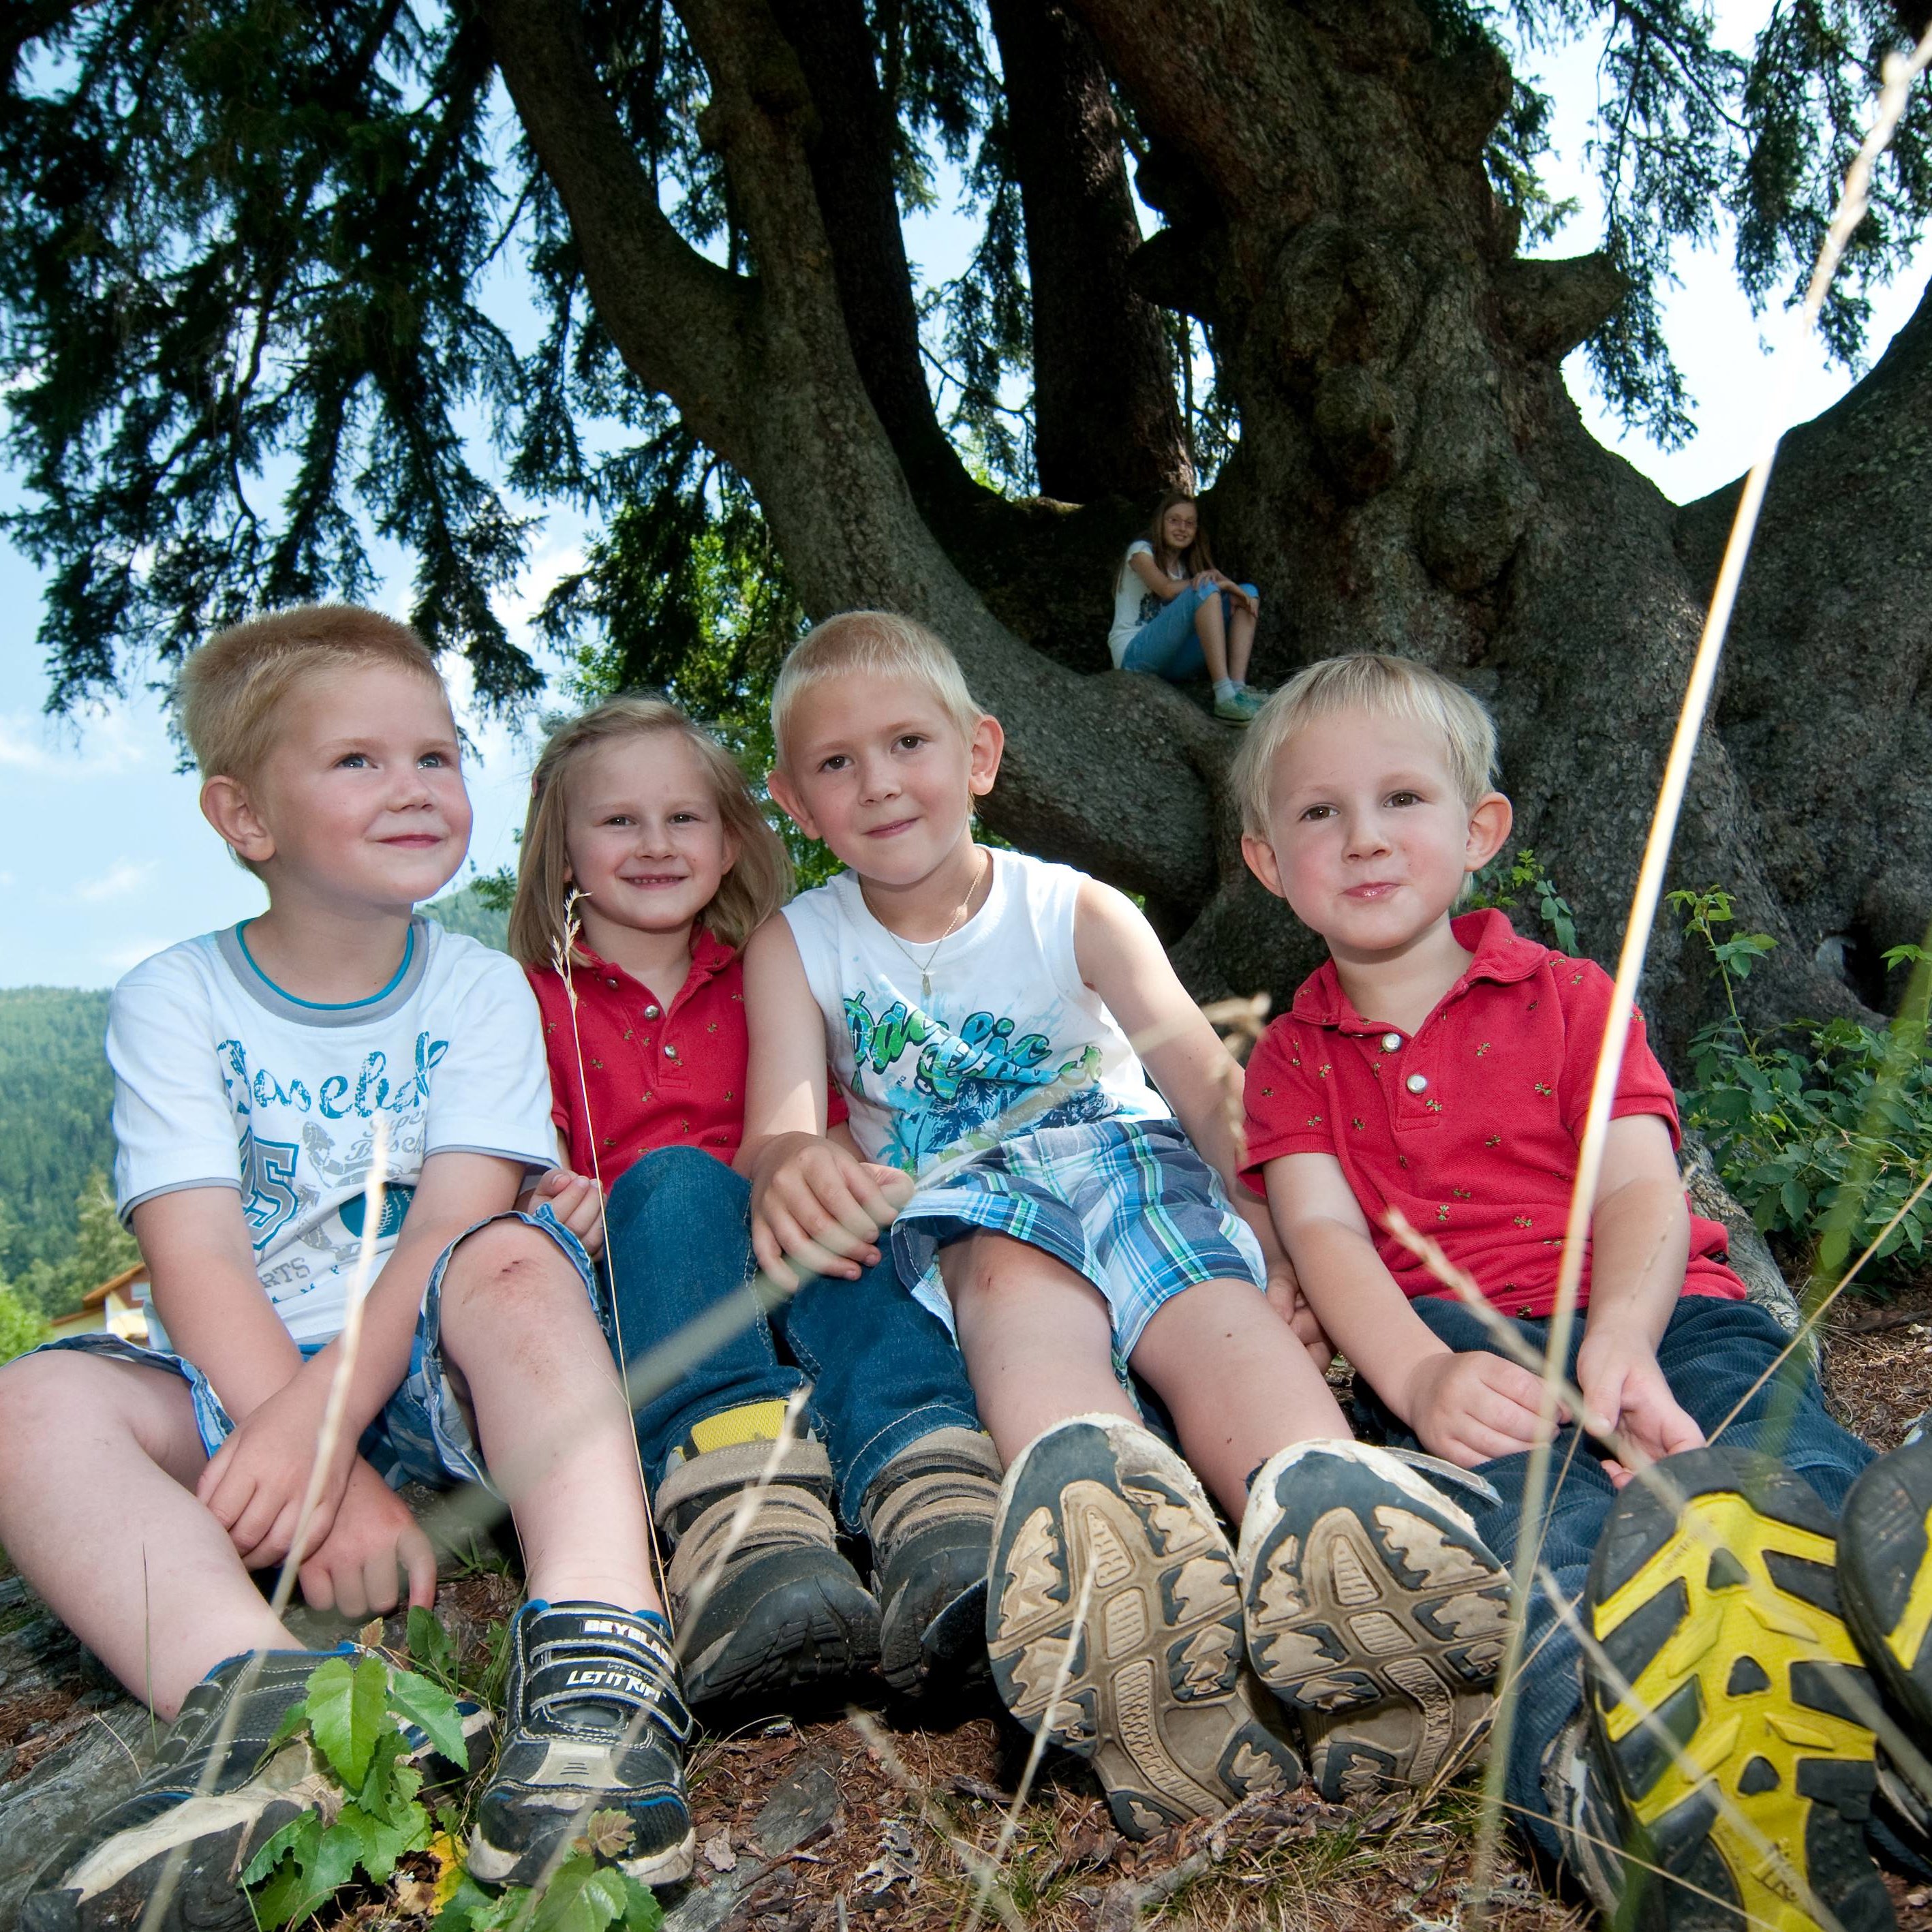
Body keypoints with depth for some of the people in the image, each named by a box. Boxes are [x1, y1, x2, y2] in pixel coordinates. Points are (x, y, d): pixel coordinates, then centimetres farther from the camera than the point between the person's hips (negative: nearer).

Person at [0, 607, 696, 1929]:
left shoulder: (480, 991, 3)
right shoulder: (175, 1001, 1)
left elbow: (454, 1233, -11)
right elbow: (199, 1258, -11)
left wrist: (319, 1419, -28)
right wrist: (327, 1478, -25)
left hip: (422, 1377, -1)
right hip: (233, 1390, 1)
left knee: (516, 1266, -30)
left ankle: (596, 1661, -47)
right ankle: (254, 1701, -48)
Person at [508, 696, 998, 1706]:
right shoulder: (534, 1003, 18)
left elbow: (826, 1138, 13)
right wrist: (560, 1202, -21)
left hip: (779, 1275, 2)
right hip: (624, 1297, -1)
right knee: (676, 1178, -33)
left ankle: (941, 1519, -59)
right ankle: (736, 1521, -59)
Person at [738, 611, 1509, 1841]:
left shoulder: (1078, 912, 4)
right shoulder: (795, 949, 7)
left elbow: (1211, 1086, -10)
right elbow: (780, 1124, -10)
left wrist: (1283, 1240, -31)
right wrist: (791, 1169, -38)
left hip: (1126, 1162, 1)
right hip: (956, 1204, -1)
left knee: (1220, 1309, -34)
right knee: (1023, 1290, -37)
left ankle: (1324, 1504, -63)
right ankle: (1094, 1495, -69)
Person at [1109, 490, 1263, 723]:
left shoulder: (1185, 565, 21)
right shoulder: (1140, 550, 2)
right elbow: (1167, 589, -18)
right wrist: (1218, 582, -15)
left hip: (1173, 664, 7)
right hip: (1134, 655, -7)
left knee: (1248, 591, -1)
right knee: (1204, 590, -27)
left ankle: (1238, 687, -23)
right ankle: (1225, 696, -40)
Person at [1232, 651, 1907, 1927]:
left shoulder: (1571, 1000, 20)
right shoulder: (1292, 1059, 22)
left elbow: (1642, 1192, 3)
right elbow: (1324, 1234, 3)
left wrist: (1619, 1343, -23)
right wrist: (1420, 1375, -22)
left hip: (1650, 1311, 2)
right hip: (1454, 1345, -1)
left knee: (1792, 1465, -35)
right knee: (1538, 1517, -39)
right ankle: (1596, 1776, -66)